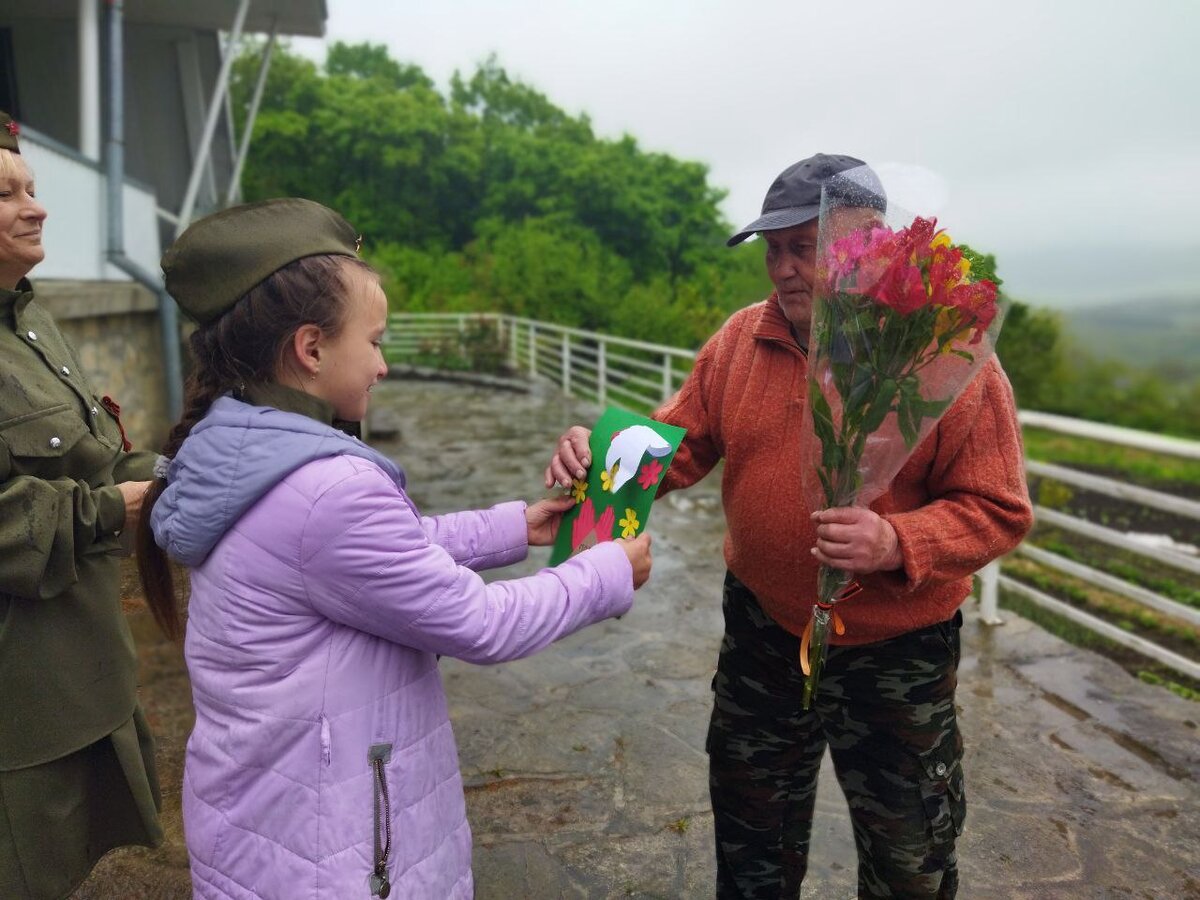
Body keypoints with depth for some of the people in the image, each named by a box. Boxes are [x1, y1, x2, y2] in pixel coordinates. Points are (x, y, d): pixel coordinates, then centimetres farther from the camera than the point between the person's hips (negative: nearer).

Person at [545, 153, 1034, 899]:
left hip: (897, 652, -3)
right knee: (752, 837, 26)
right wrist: (609, 456, -21)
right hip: (763, 632, 4)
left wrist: (898, 544, -34)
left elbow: (996, 510, -17)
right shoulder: (740, 340, -6)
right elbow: (682, 442, -2)